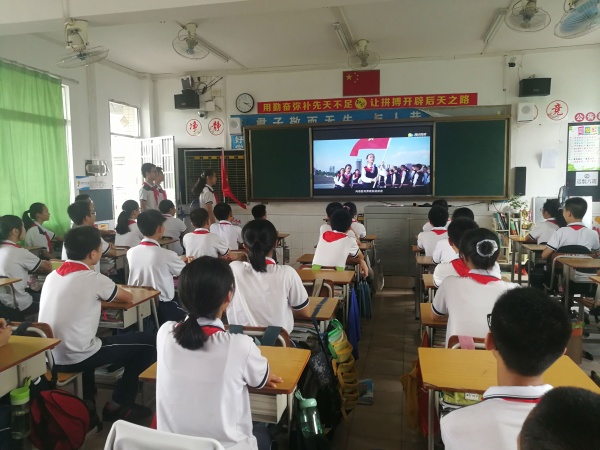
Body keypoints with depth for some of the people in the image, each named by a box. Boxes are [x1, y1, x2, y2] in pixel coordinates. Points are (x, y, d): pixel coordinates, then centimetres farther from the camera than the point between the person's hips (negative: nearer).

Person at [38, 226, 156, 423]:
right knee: (146, 342, 1)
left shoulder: (52, 276, 6)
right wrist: (112, 291, 21)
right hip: (75, 358, -8)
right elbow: (128, 298, 2)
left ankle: (86, 400, 36)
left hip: (49, 357, 8)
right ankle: (116, 405, 12)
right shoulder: (94, 279, -14)